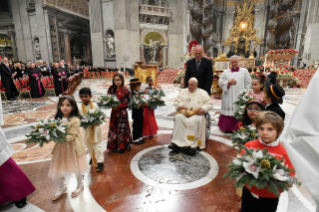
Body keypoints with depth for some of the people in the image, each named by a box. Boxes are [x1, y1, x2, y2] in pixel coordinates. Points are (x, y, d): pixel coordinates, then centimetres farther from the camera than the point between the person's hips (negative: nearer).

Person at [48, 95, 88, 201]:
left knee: (76, 168, 14)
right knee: (56, 172, 9)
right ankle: (62, 188, 41)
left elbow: (73, 136, -21)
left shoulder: (75, 120, -17)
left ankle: (80, 186, 44)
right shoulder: (58, 119, -1)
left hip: (72, 148, -4)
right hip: (60, 148, 4)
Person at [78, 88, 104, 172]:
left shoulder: (95, 106, -12)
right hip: (87, 129, 3)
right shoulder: (80, 108, -8)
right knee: (89, 145, 19)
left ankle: (100, 162, 6)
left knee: (97, 145, 1)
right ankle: (93, 158, 43)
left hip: (96, 128, -3)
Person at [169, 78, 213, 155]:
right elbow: (176, 102, 17)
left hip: (197, 114, -1)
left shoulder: (203, 93, 16)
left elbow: (209, 104, 8)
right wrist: (180, 106, -6)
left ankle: (193, 145, -35)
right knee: (178, 117, -33)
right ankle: (178, 142, -35)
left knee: (197, 120, -37)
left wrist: (203, 109, -12)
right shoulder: (183, 92, 22)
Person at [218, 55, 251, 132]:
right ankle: (227, 128, 8)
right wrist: (228, 82, -11)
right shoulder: (226, 72, 11)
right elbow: (220, 82, 4)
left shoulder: (244, 71, 8)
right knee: (228, 111, 0)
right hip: (228, 97, 1)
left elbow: (248, 83, 7)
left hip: (239, 97, -1)